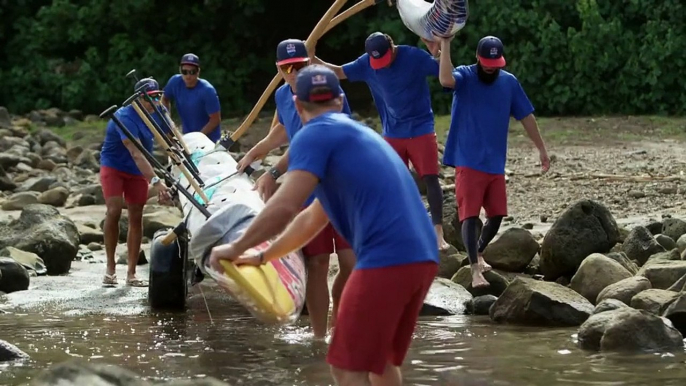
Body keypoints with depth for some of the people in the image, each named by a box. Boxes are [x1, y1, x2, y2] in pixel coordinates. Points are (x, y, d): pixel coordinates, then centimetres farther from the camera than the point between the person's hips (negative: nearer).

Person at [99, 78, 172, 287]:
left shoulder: (156, 113, -6)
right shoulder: (125, 118, -30)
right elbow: (136, 154, -39)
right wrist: (155, 182, -48)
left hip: (137, 170, 6)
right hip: (113, 166, -6)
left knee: (136, 217, 1)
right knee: (114, 211, -21)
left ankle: (131, 273, 4)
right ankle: (110, 268, -9)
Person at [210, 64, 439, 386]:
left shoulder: (314, 135, 0)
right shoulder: (355, 134, 29)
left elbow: (285, 208, -12)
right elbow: (312, 218, 36)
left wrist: (236, 248, 1)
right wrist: (261, 257, 43)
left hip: (387, 260, -9)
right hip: (422, 257, 9)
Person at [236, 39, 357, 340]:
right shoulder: (282, 96, 7)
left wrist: (274, 174, -29)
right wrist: (254, 153, 33)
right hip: (309, 193, 5)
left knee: (351, 262, -8)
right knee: (316, 264, 2)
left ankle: (336, 319, 17)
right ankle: (319, 337, 6)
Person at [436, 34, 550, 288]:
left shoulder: (509, 82, 5)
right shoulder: (464, 76, -6)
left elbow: (526, 116, 12)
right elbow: (446, 79, -31)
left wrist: (541, 148, 13)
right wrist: (445, 45, -32)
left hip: (495, 163, 5)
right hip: (468, 162, -5)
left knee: (497, 214, 9)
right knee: (470, 215, -10)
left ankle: (478, 252, 34)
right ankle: (475, 269, -10)